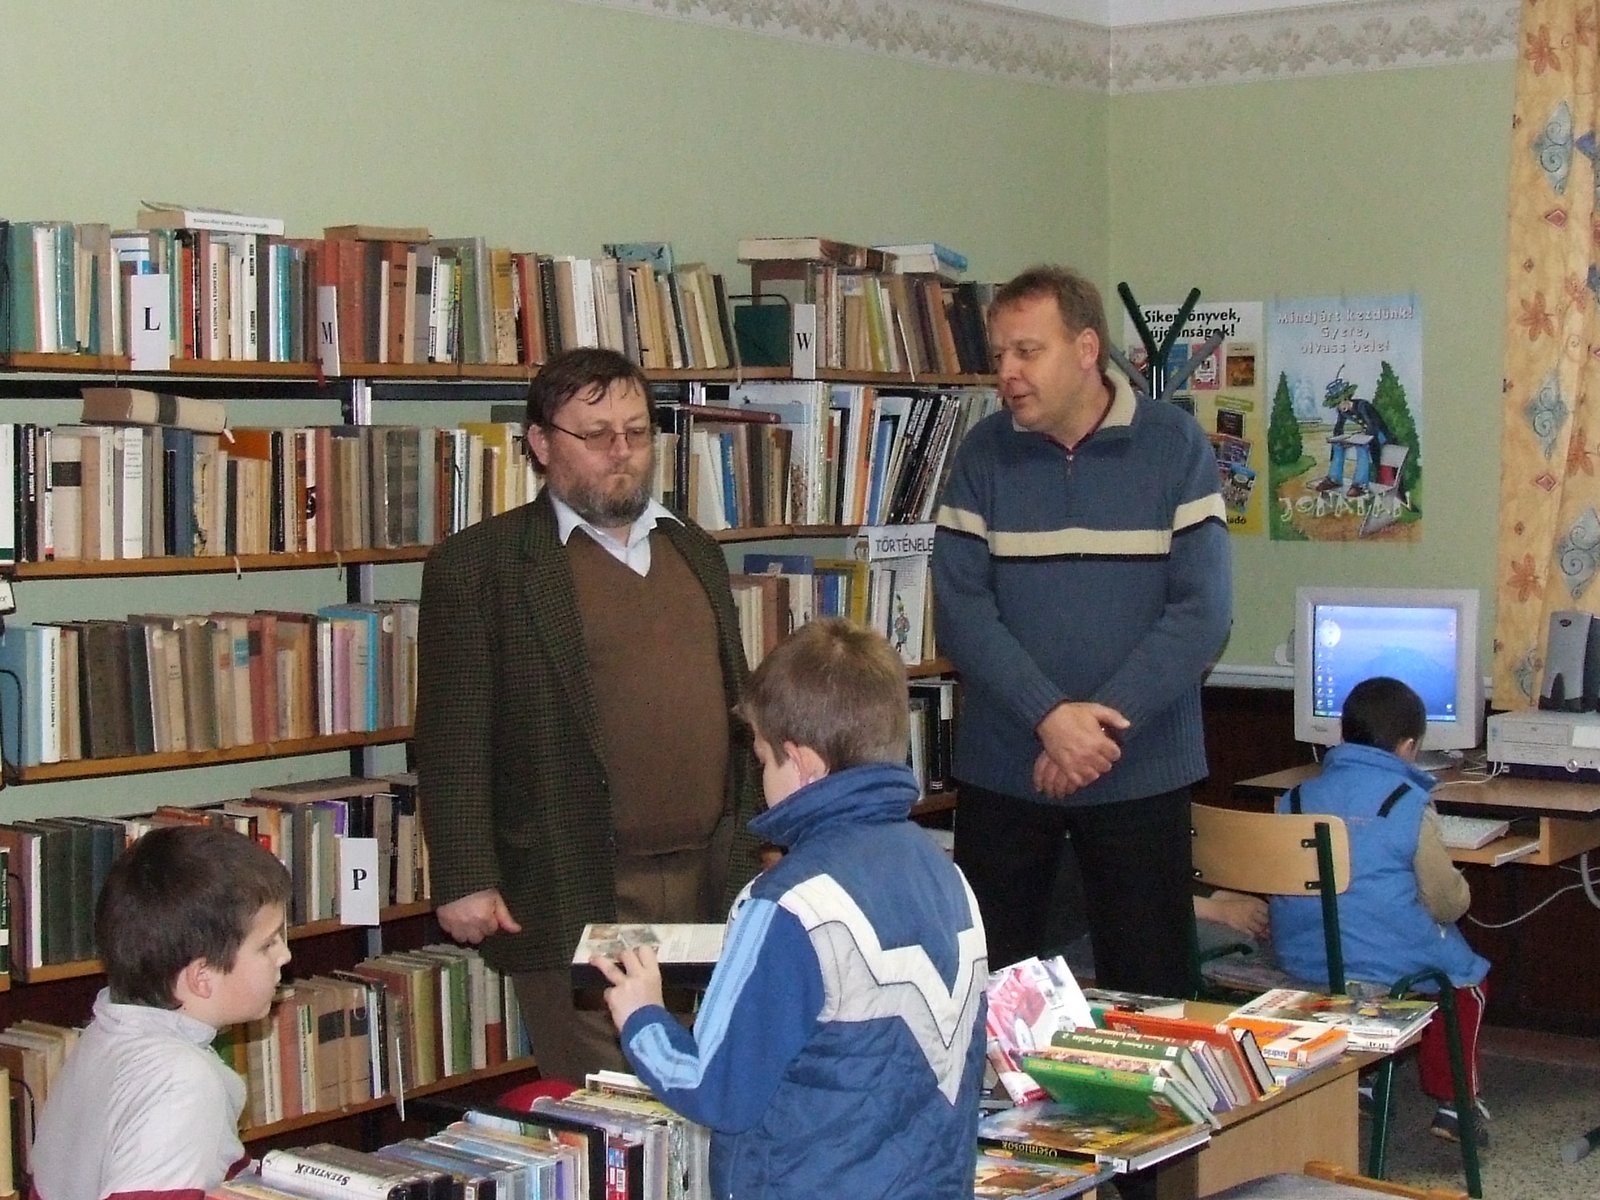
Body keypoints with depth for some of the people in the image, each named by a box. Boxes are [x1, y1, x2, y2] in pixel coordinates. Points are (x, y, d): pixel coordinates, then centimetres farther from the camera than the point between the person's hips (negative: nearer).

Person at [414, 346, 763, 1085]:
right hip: (575, 899, -5)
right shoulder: (477, 566, -3)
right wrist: (464, 881, -13)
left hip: (711, 886, 6)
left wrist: (748, 849, 17)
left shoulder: (696, 552, 17)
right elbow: (453, 739, -7)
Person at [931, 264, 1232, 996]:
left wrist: (1097, 721, -16)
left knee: (1147, 1000, 5)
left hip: (1141, 774, -1)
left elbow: (1202, 609, -9)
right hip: (1001, 772, 2)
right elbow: (960, 608, -5)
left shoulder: (1175, 447, -2)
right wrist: (1050, 716, -18)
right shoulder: (984, 455, 2)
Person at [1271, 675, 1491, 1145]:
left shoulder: (1295, 798, 3)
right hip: (1389, 964, -5)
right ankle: (1453, 1102, 24)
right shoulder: (1410, 805, -9)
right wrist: (1458, 889, 18)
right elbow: (1448, 904, -5)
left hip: (1299, 961, 5)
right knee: (1467, 974, 24)